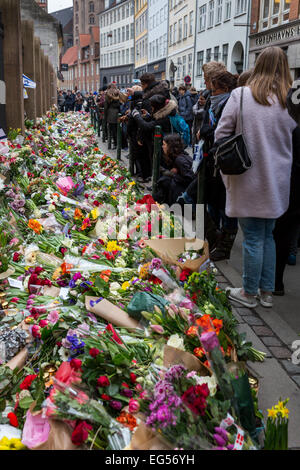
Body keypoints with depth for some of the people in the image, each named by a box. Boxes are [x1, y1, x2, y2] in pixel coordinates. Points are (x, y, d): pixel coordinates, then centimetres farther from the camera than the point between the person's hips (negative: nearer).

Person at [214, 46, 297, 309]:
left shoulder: (240, 95, -9)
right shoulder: (289, 100, -3)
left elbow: (221, 134, -6)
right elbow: (293, 137, 4)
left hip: (248, 180, -3)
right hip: (277, 183, 3)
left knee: (253, 238, 6)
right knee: (267, 235, 16)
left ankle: (249, 293, 19)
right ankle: (267, 292, 24)